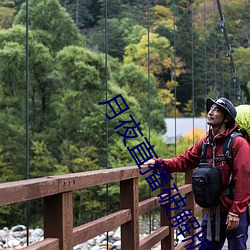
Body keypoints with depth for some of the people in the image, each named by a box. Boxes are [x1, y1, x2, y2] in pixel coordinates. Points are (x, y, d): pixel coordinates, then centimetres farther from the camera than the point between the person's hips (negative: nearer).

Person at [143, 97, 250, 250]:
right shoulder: (205, 143, 8)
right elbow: (184, 161, 10)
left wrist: (235, 212, -19)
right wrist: (159, 163, -4)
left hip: (234, 214, -6)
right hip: (213, 212, 7)